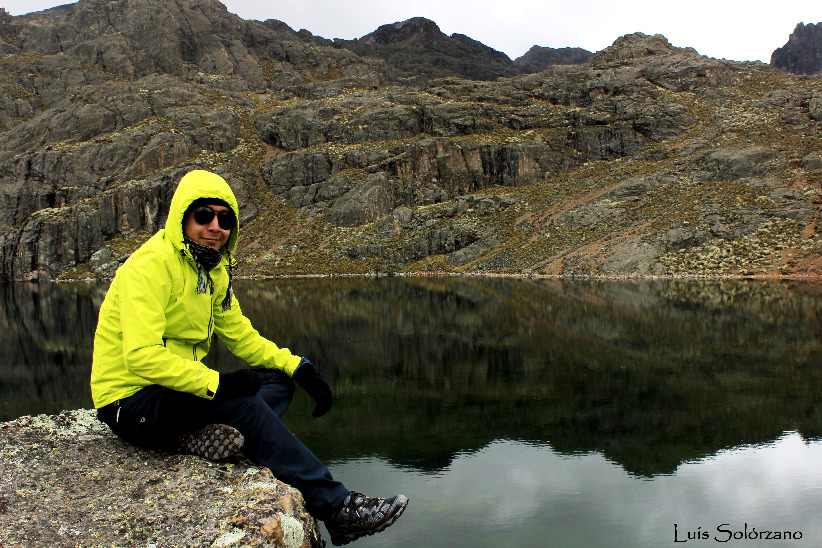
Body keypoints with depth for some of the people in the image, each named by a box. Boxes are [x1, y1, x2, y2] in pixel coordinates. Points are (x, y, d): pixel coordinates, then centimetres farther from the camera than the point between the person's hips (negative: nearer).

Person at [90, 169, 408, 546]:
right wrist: (214, 383, -30)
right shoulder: (150, 265, -19)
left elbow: (242, 337, 9)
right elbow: (141, 355, -29)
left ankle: (204, 434, -25)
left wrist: (297, 367, -5)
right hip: (130, 403, -9)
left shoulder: (213, 270, 7)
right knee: (243, 403, -27)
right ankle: (336, 508, -23)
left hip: (173, 390, 9)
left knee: (278, 381, -2)